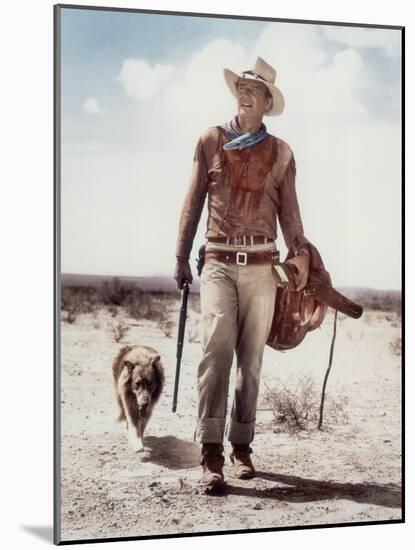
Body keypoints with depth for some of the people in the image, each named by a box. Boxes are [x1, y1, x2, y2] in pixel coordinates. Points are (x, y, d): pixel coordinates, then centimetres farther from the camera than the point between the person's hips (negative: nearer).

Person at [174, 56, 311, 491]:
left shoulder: (280, 152, 12)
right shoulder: (211, 141, 10)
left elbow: (288, 210, 11)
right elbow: (193, 202, 11)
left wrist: (300, 253, -5)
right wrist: (181, 257, 7)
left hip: (261, 265, 2)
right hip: (218, 262, -1)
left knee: (251, 358, 3)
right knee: (218, 345, -20)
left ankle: (241, 446, 14)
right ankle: (211, 451, -20)